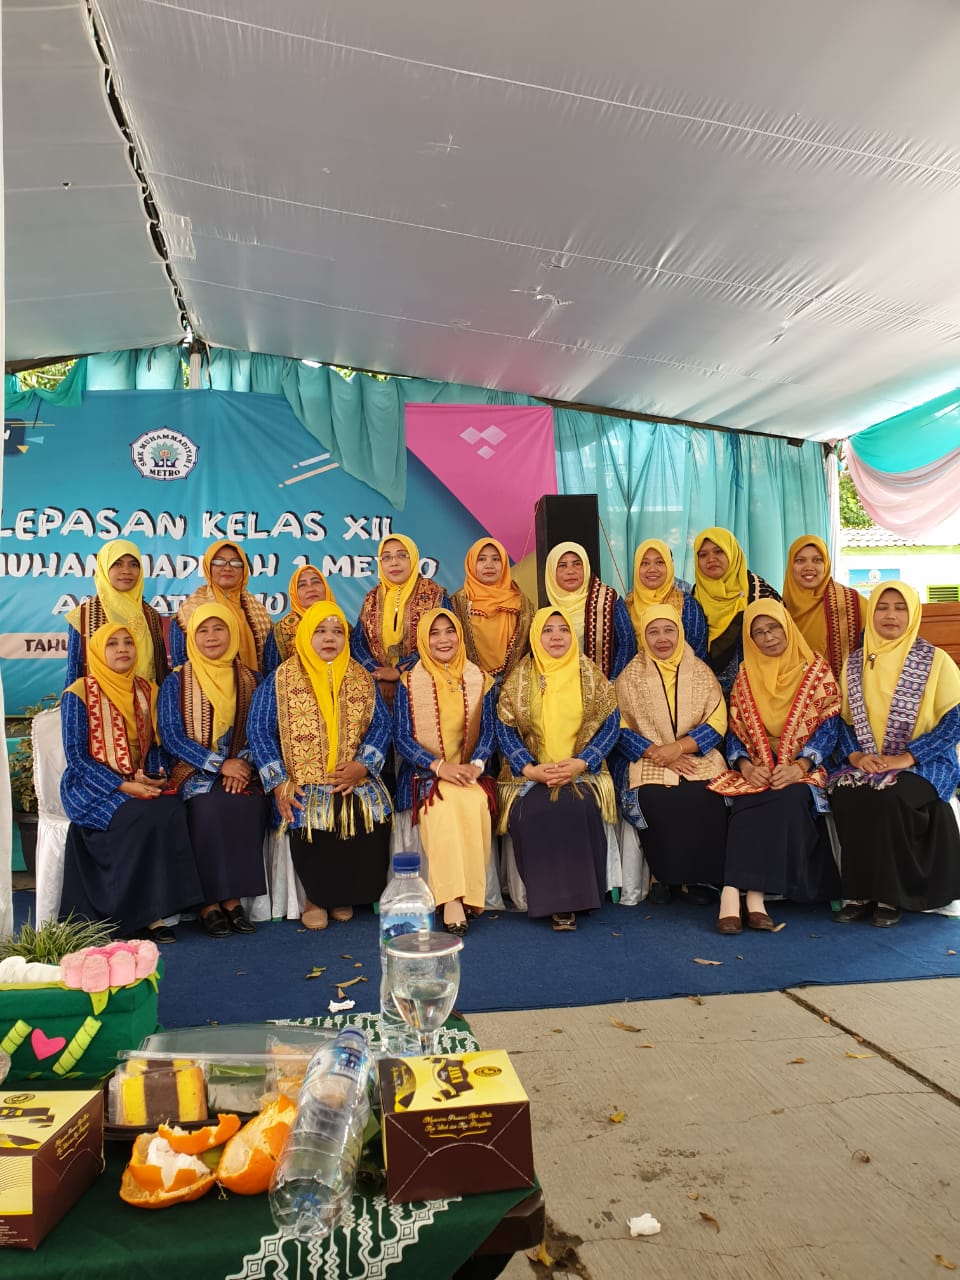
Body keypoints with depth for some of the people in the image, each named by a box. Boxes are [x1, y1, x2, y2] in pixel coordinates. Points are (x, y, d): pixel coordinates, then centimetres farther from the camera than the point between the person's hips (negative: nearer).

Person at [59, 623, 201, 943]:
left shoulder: (147, 690, 10)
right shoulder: (78, 694, -4)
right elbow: (77, 756, -9)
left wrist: (153, 777, -10)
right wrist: (123, 786, -20)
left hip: (139, 783, 4)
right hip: (90, 786, -4)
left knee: (172, 809, -28)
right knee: (144, 817, -32)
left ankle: (152, 912, -23)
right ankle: (132, 914, -18)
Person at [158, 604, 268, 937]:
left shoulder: (250, 680, 11)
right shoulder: (176, 683, 5)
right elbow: (172, 737, -3)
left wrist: (243, 763, -14)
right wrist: (220, 764, -14)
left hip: (240, 770, 2)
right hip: (194, 771, -1)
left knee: (250, 804, -29)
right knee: (209, 806, -32)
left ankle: (231, 897, -17)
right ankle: (210, 902, -19)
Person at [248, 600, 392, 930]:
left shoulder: (361, 680, 12)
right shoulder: (281, 679, 4)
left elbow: (381, 724, 6)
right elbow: (259, 729, -1)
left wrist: (363, 766, -11)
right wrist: (278, 783, -11)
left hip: (353, 780, 2)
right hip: (303, 784, -2)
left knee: (374, 816, -24)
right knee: (310, 822, -30)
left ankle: (346, 894, 1)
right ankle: (315, 897, -1)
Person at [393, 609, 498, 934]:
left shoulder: (479, 681, 10)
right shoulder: (410, 682, 3)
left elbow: (488, 733, 6)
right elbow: (401, 738, -2)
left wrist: (474, 766, -15)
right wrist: (440, 766, -17)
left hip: (469, 773, 2)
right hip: (424, 774, -2)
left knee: (475, 802, -32)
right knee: (444, 803, -34)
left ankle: (461, 895, -22)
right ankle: (452, 899, -32)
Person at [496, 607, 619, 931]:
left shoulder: (592, 676, 5)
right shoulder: (519, 679, 4)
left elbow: (610, 724, 1)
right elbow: (505, 729, 1)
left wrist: (581, 763, -14)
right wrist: (529, 769, -14)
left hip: (582, 771, 0)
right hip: (531, 774, 0)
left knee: (579, 808, -31)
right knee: (530, 813, -30)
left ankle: (575, 896, -17)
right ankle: (548, 897, -15)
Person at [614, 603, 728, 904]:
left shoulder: (701, 672, 9)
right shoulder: (630, 676, 6)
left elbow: (717, 724, 1)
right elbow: (621, 728, -1)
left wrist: (677, 747, -13)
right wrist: (656, 753, -15)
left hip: (697, 758, 1)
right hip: (648, 761, -1)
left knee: (705, 801, -27)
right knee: (655, 801, -29)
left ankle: (700, 877, -5)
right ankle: (663, 875, -6)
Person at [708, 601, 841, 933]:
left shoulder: (816, 669, 6)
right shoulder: (745, 675, 12)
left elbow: (828, 724, -2)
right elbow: (734, 729, 7)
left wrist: (800, 766, -17)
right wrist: (745, 765, -13)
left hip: (800, 769, -2)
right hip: (757, 769, 2)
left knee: (789, 798, -34)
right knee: (748, 802, -32)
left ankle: (734, 891, -37)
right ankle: (753, 895, -36)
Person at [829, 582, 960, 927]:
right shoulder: (853, 663, 11)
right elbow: (843, 720, 11)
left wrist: (907, 757, -18)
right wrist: (855, 755, -10)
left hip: (924, 765, -3)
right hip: (867, 764, 3)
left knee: (889, 796, -34)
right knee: (845, 795, -29)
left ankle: (891, 894, -17)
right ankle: (863, 892, -15)